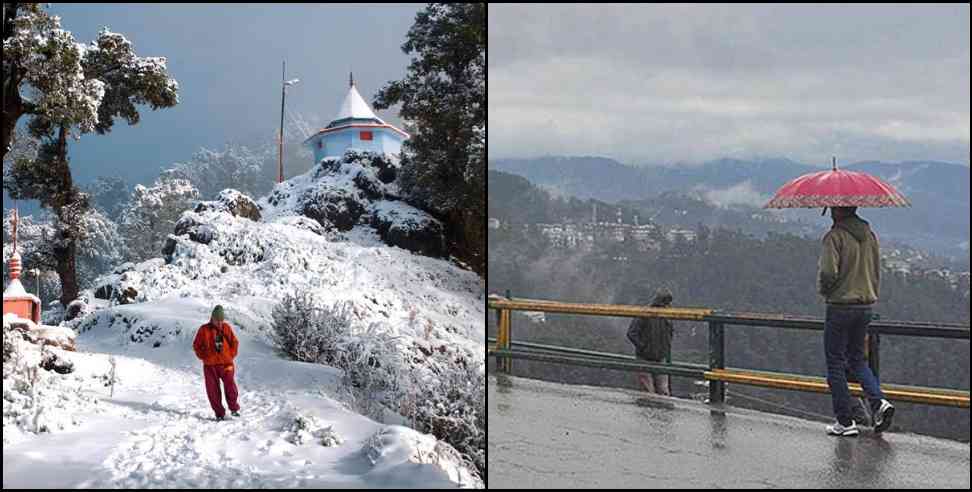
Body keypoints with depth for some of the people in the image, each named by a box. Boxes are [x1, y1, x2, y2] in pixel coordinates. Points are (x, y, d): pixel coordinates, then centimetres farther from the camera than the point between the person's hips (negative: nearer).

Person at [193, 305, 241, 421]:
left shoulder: (227, 328, 4)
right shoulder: (204, 330, 0)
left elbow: (235, 342, 10)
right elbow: (196, 346, 6)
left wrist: (231, 356, 1)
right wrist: (205, 357, -2)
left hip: (226, 364, 0)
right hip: (210, 365, 0)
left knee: (230, 386, -7)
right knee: (213, 390, 1)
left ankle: (234, 408, 13)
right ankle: (219, 413, 11)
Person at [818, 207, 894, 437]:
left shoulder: (834, 236, -14)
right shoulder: (869, 234, 7)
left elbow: (829, 273, -20)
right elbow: (877, 271, 11)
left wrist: (823, 289, 0)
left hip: (840, 306, -7)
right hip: (866, 306, 7)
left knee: (835, 362, 4)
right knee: (857, 359, 20)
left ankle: (845, 422, 4)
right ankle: (879, 402, 0)